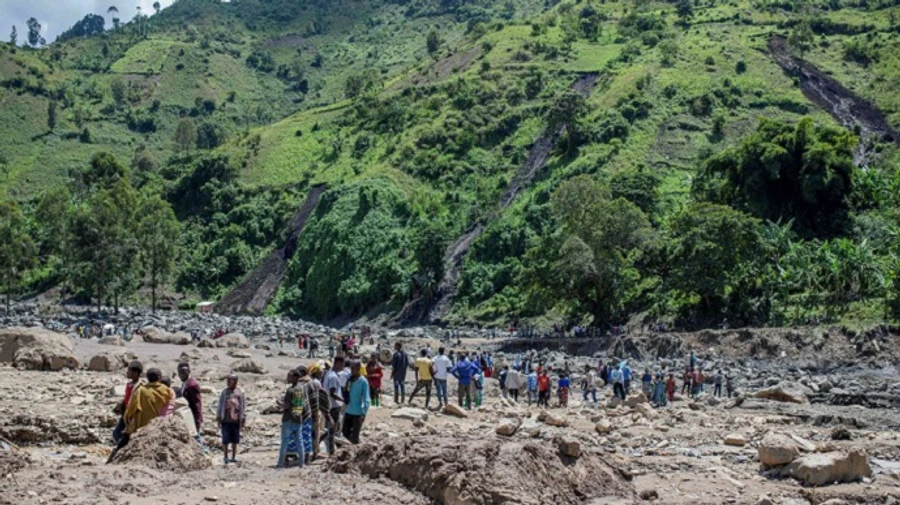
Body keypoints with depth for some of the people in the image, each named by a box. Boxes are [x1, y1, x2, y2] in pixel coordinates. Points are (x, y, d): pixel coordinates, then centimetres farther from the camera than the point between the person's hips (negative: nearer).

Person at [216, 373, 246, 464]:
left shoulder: (240, 393, 4)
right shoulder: (224, 392, 3)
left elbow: (243, 406, 6)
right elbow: (220, 406, 6)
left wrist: (243, 419, 2)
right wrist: (218, 419, 2)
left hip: (236, 420, 1)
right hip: (226, 420, -1)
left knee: (235, 441, 6)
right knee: (226, 440, -1)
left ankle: (233, 457, 15)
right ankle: (226, 457, 8)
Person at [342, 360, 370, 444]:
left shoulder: (363, 382, -14)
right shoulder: (348, 378, 2)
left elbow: (366, 399, -16)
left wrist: (364, 413, -21)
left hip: (358, 413, -6)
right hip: (348, 411, 6)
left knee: (355, 436, 1)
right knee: (345, 433, 15)